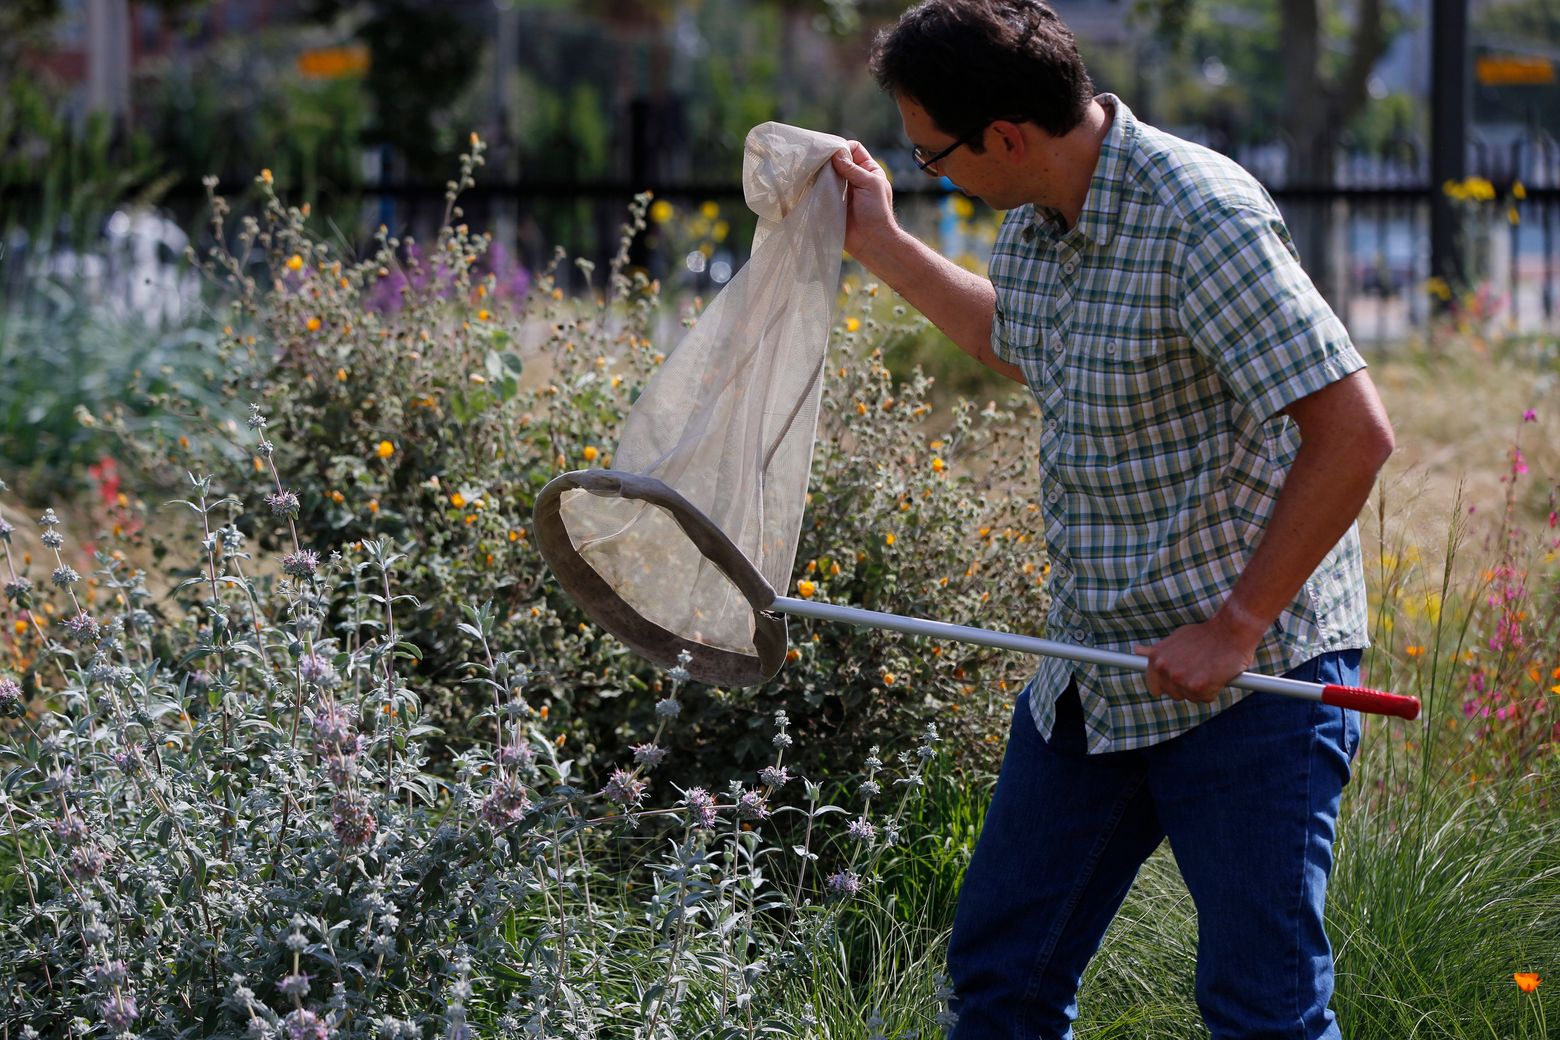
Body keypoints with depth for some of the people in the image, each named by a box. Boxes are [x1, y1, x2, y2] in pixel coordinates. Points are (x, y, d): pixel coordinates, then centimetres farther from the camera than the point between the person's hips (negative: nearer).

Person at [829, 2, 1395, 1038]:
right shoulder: (1034, 224, 7)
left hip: (1250, 675, -8)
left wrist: (1236, 626, -22)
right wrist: (883, 247, 28)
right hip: (1090, 679, 9)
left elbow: (1354, 432, -24)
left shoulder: (1203, 218, -21)